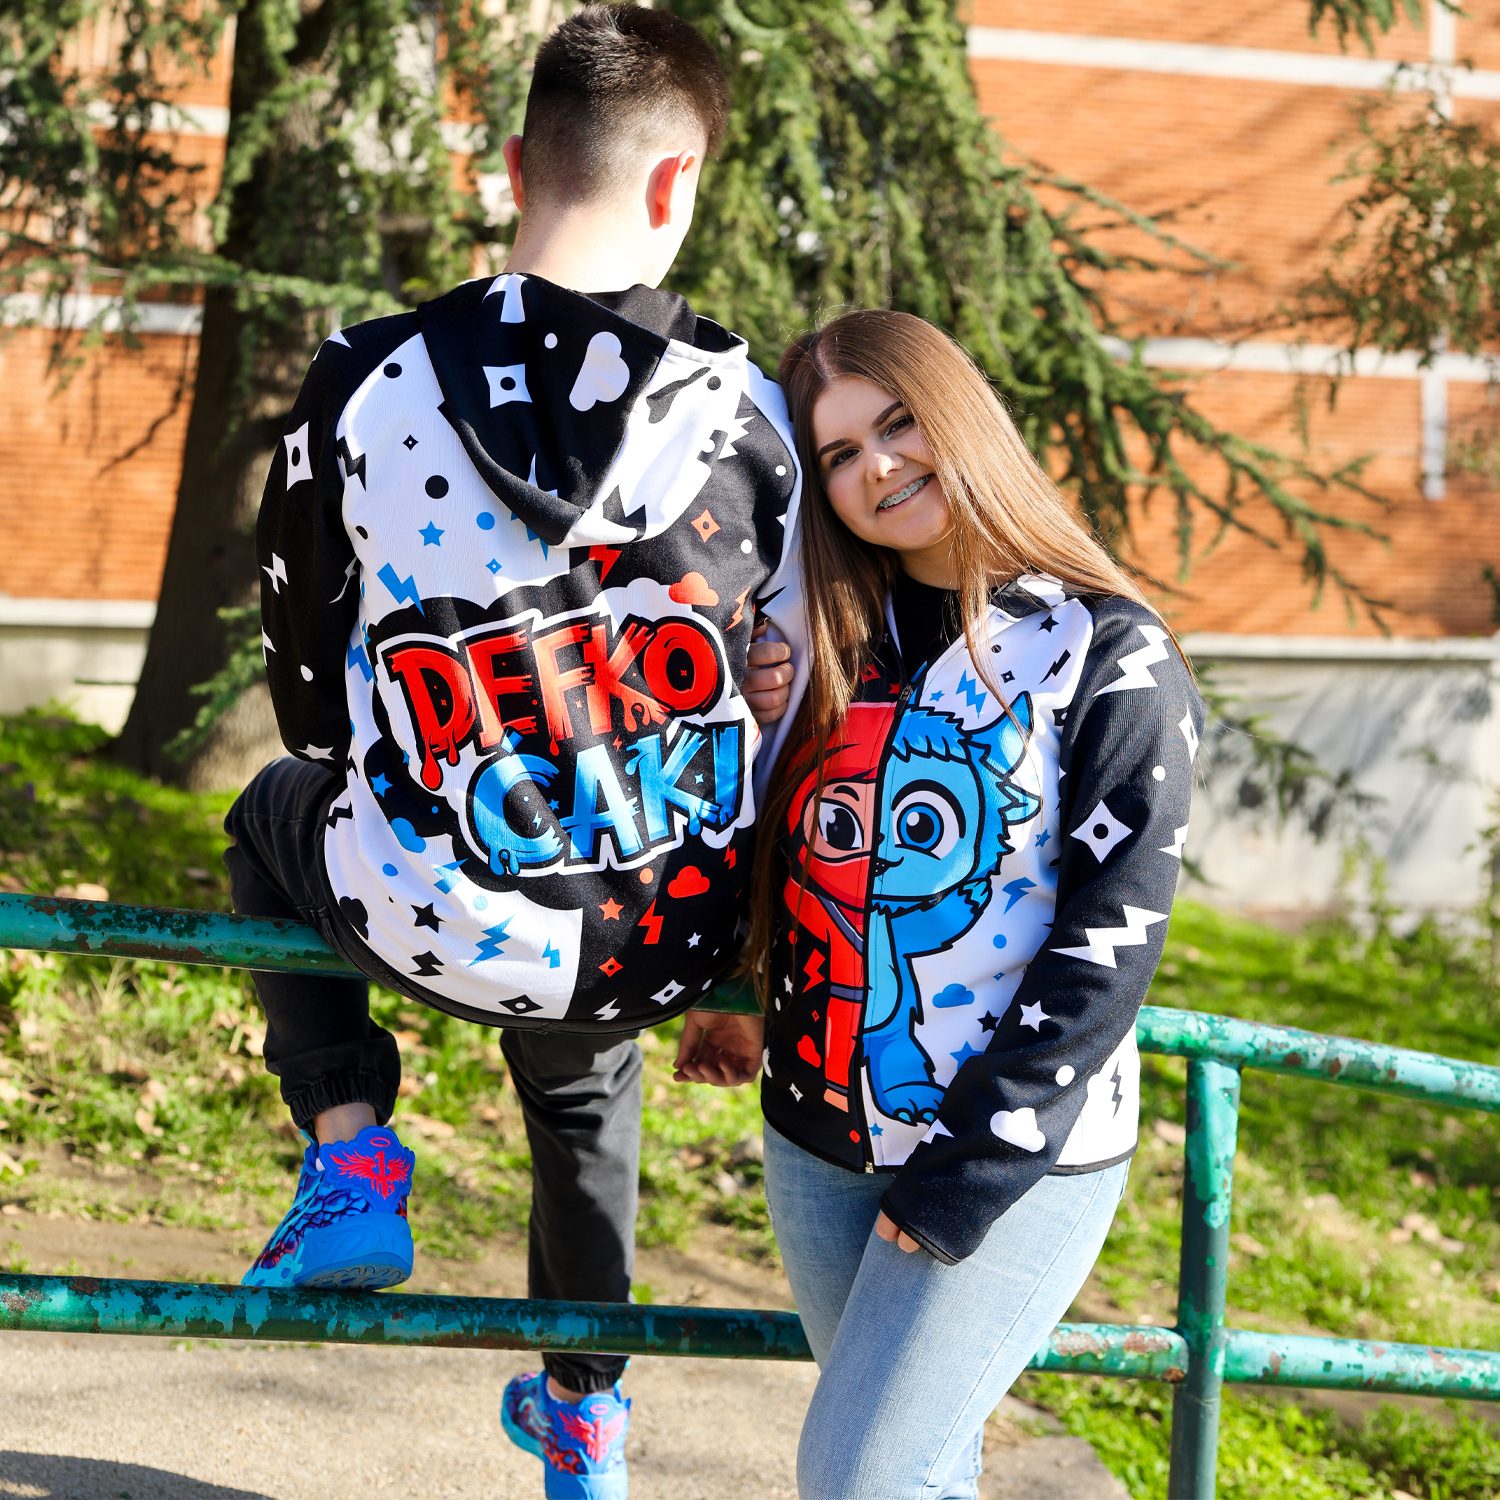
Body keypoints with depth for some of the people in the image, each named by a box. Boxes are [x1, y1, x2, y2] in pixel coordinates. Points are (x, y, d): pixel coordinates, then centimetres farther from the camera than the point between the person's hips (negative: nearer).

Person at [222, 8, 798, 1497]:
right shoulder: (750, 412, -7)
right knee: (586, 1081, 38)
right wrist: (730, 978, 16)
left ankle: (350, 1153, 18)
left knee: (274, 815, 33)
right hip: (667, 935, 2)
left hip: (433, 914, -2)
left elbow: (307, 678, 5)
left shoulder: (365, 381, -8)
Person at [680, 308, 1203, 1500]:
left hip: (1016, 1154, -6)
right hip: (818, 1137, 6)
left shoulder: (1111, 659, -10)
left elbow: (1107, 951, -14)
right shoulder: (835, 635, 7)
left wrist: (970, 1170, -17)